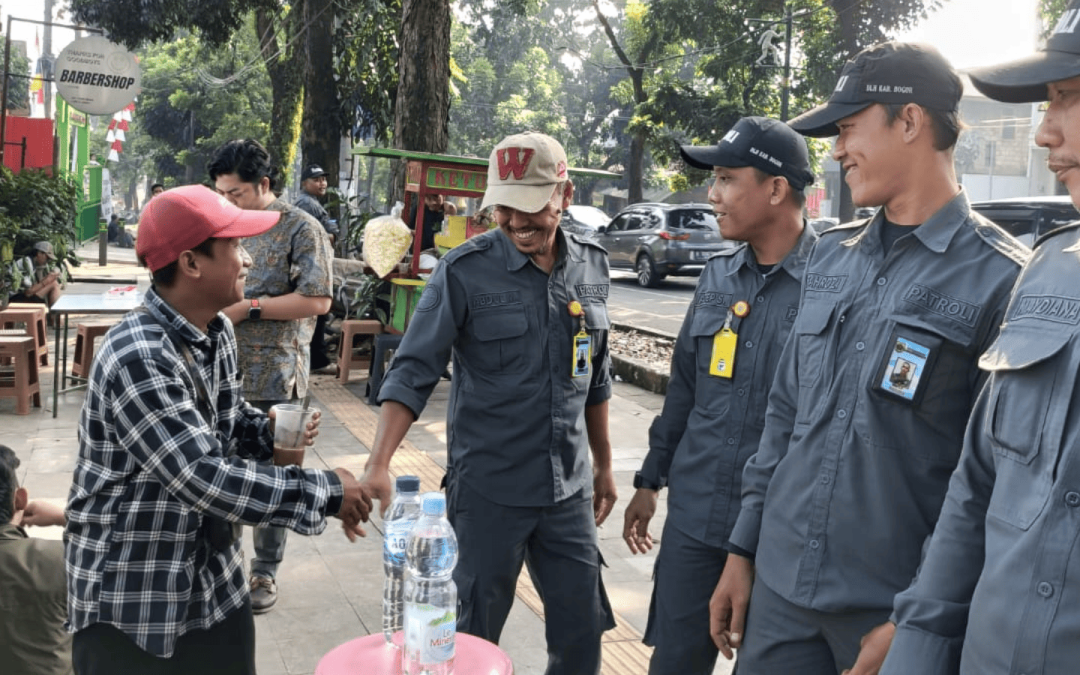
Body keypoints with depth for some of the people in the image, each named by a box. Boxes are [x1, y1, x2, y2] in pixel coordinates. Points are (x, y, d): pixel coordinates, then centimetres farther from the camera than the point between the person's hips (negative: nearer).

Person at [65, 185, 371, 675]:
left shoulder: (217, 334, 2)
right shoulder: (137, 358, -26)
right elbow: (206, 480, -31)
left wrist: (268, 430, -7)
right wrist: (326, 491, -23)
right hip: (131, 602, -8)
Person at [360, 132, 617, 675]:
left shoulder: (591, 267, 3)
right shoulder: (465, 271, -11)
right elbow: (413, 372, -15)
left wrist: (604, 465, 17)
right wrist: (378, 464, -27)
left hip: (568, 489, 4)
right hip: (489, 490, -4)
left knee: (583, 631, 13)